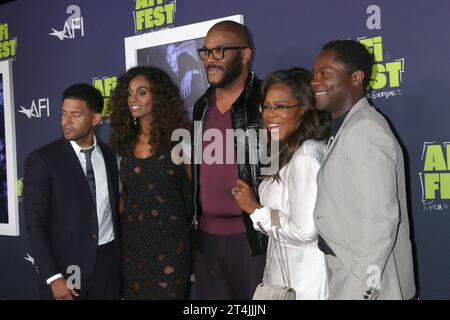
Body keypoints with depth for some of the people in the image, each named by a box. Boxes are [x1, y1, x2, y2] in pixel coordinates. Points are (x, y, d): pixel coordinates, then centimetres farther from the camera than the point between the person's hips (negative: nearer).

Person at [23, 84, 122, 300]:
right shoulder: (42, 160, -8)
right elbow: (35, 224, -10)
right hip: (64, 267, -3)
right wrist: (53, 278, -15)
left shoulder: (109, 156, 5)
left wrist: (120, 257, 11)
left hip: (107, 263, 4)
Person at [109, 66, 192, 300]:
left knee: (169, 294, 3)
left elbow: (193, 190, -1)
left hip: (169, 242, -4)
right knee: (134, 293, 12)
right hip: (132, 241, 5)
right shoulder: (126, 142, 9)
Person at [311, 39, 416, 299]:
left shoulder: (365, 131, -19)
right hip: (347, 270, 8)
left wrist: (359, 289, -22)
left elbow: (381, 220, -24)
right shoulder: (346, 127, 10)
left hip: (366, 280, -8)